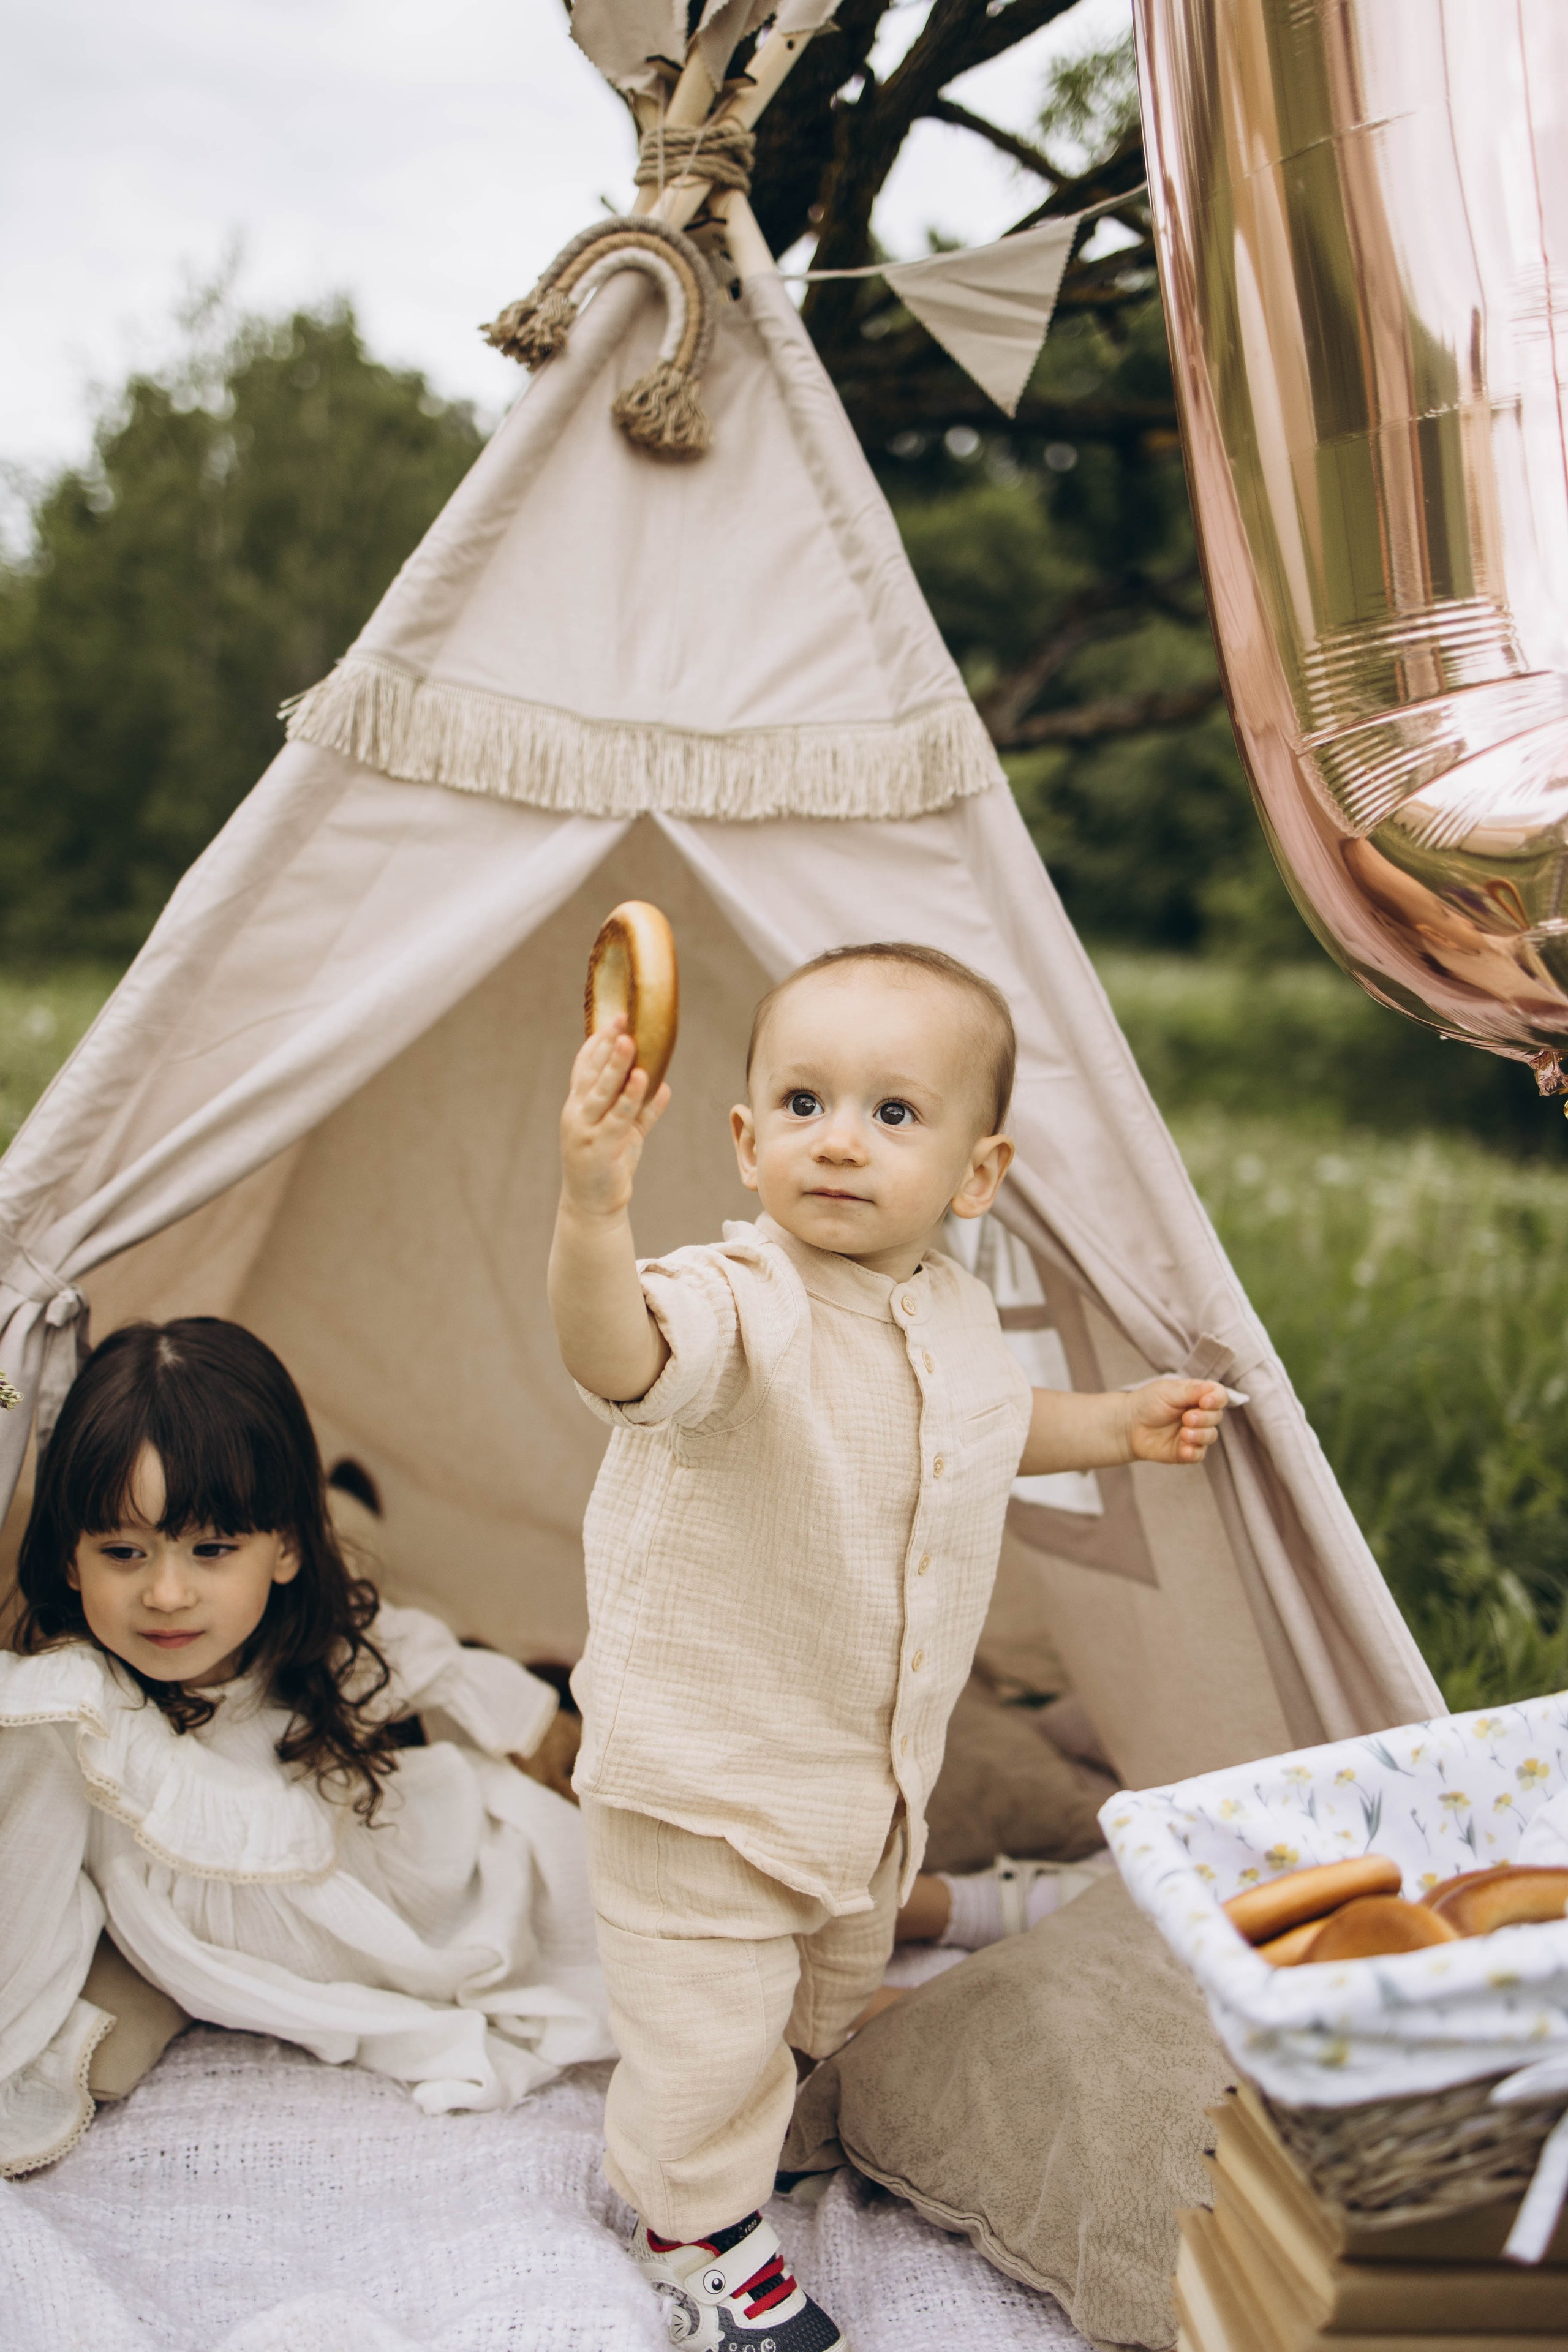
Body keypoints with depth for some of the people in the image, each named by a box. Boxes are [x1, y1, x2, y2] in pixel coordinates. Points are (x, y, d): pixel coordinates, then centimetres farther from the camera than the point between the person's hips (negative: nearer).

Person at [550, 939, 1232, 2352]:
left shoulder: (958, 1313, -5)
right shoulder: (737, 1304, -30)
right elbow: (619, 1357, -54)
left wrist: (1113, 1426, 11)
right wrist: (595, 1210, -70)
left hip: (877, 1760, 7)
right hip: (704, 1770, -7)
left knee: (839, 1975, 29)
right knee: (710, 2020, 7)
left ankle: (767, 2116, 59)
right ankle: (700, 2228, 36)